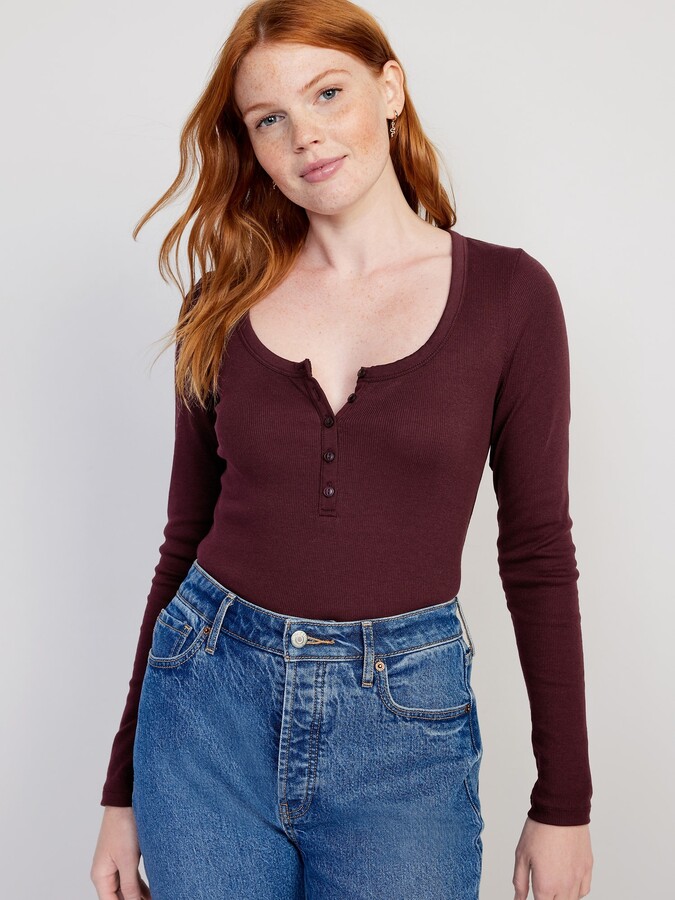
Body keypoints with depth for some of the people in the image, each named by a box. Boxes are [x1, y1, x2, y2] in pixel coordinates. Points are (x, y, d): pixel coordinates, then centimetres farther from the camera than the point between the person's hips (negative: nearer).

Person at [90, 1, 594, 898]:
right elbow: (187, 539, 5)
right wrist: (124, 787, 8)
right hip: (207, 701, 2)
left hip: (403, 723, -1)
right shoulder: (227, 304, 1)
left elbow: (539, 555, -2)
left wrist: (563, 805, -1)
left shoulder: (507, 292, -5)